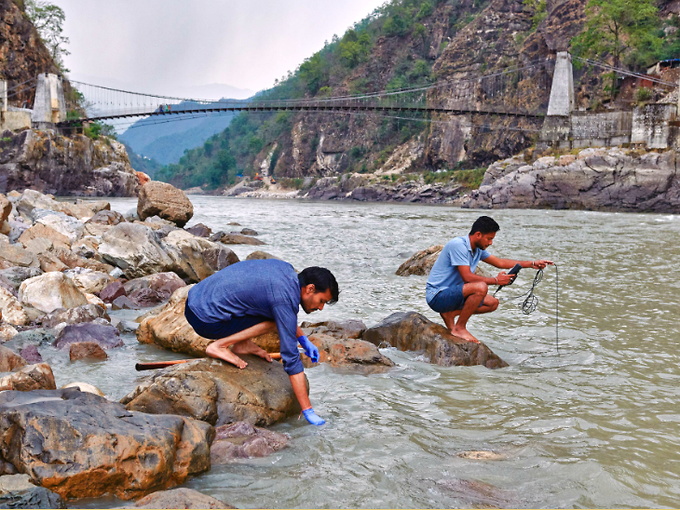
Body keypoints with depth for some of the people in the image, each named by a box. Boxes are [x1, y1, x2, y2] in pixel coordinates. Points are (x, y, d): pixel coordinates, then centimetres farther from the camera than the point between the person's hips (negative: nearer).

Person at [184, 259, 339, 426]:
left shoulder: (285, 268, 5)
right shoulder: (285, 299, -20)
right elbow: (291, 359, -20)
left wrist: (304, 340, 19)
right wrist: (308, 411, -17)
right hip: (205, 319, -9)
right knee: (275, 321, -14)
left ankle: (241, 344, 11)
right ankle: (219, 346, -9)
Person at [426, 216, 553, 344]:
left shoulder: (478, 249, 9)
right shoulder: (458, 245, -20)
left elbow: (500, 262, 18)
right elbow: (467, 277, -25)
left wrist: (532, 264, 15)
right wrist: (496, 280, -16)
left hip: (451, 294, 10)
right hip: (437, 296, -10)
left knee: (493, 303, 9)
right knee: (480, 287, -29)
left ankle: (450, 313, 7)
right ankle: (460, 328, -16)